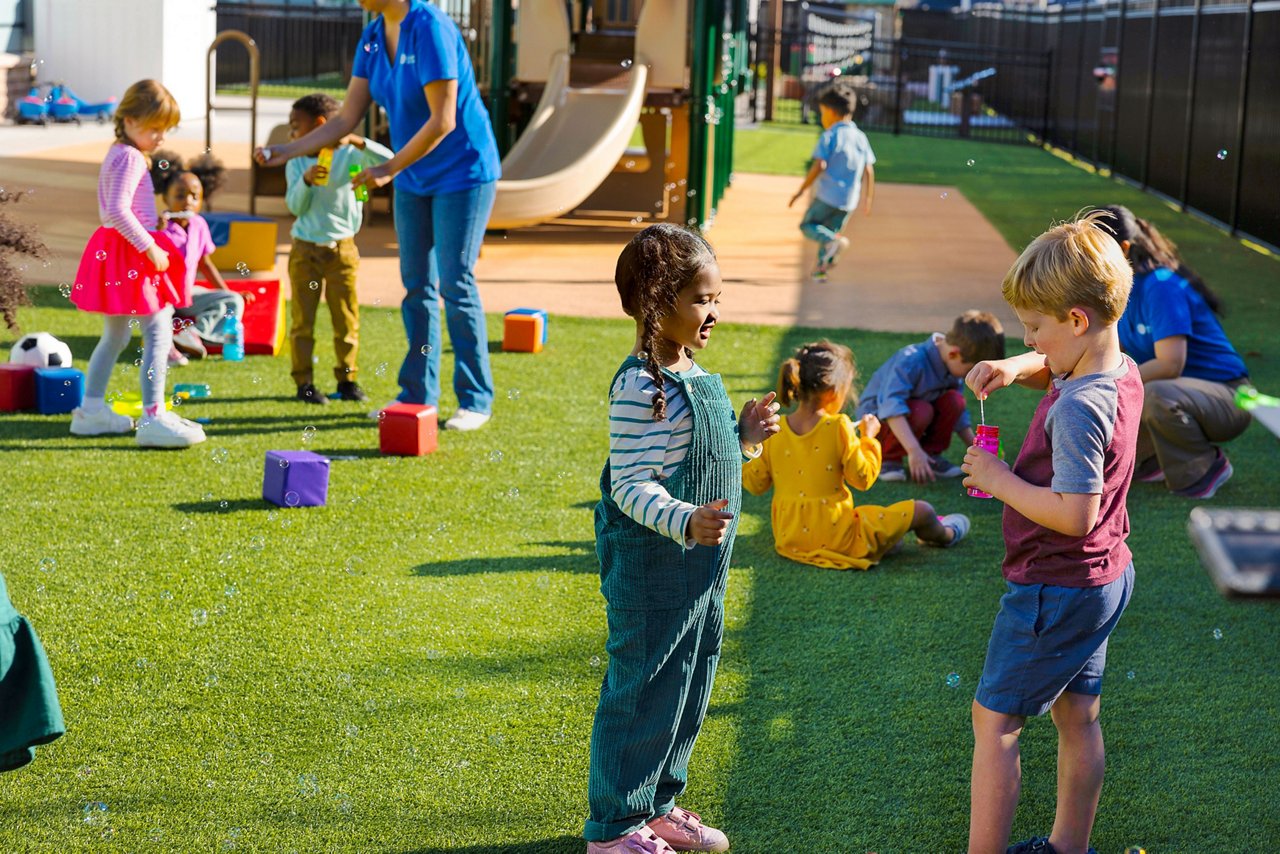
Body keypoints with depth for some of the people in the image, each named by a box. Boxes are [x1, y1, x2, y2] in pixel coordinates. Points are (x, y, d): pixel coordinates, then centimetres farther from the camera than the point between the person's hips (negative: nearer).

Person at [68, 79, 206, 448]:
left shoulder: (117, 155, 15)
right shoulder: (131, 158, -17)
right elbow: (117, 210, -27)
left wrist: (149, 231, 17)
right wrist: (149, 248, -25)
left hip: (116, 252, 11)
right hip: (131, 255, -11)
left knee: (115, 335, 19)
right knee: (158, 332, -12)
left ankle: (91, 409, 26)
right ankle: (153, 417, -16)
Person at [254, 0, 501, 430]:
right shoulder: (373, 37, 2)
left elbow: (443, 120, -24)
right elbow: (345, 121, 4)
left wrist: (389, 169, -19)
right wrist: (285, 151, -4)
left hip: (462, 173, -7)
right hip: (413, 178, 8)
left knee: (455, 285, -6)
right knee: (417, 285, 9)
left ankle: (475, 401, 3)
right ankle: (417, 394, 18)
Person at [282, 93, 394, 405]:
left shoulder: (349, 155, -4)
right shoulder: (296, 163, 0)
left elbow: (387, 160, -17)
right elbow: (295, 206, -7)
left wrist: (354, 140, -27)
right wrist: (306, 180, -25)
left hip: (342, 248, -1)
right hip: (305, 249, 1)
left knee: (347, 319, 5)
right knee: (303, 319, 2)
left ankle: (347, 379, 15)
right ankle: (304, 382, 7)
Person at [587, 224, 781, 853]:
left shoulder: (697, 376, 10)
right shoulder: (640, 388, -20)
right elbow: (630, 486, -24)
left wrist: (746, 436, 7)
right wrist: (686, 522, -37)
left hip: (701, 565, 10)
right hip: (651, 567, -10)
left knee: (689, 687, 18)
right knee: (644, 689, 0)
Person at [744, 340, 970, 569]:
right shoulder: (838, 427, -17)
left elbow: (755, 484, 1)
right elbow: (863, 479, -11)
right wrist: (868, 438, 1)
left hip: (788, 539, 6)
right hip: (835, 539, -6)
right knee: (922, 511, 12)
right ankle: (943, 534, 42)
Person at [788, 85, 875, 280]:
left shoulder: (829, 136, -8)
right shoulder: (861, 137, 10)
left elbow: (819, 166, -16)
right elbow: (868, 171, 10)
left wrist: (801, 191, -12)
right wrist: (869, 198, 19)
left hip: (828, 196, -6)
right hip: (849, 199, 6)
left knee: (808, 225, 7)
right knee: (830, 229, 19)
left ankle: (833, 241, -20)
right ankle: (822, 266, 7)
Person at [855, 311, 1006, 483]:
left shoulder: (954, 365, -5)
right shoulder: (911, 361, -31)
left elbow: (958, 412, 8)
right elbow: (891, 406, -42)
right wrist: (914, 450, -49)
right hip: (878, 418, -7)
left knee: (954, 401, -17)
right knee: (921, 410, -35)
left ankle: (931, 455, -4)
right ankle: (888, 458, -14)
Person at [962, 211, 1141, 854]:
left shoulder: (1079, 408, -28)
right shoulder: (1121, 373, 1)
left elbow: (1074, 514, -31)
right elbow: (1054, 369, 23)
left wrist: (999, 479, -20)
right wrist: (1013, 369, 3)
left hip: (1054, 592, -10)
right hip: (1105, 579, 10)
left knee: (994, 721, 0)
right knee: (1077, 718, 19)